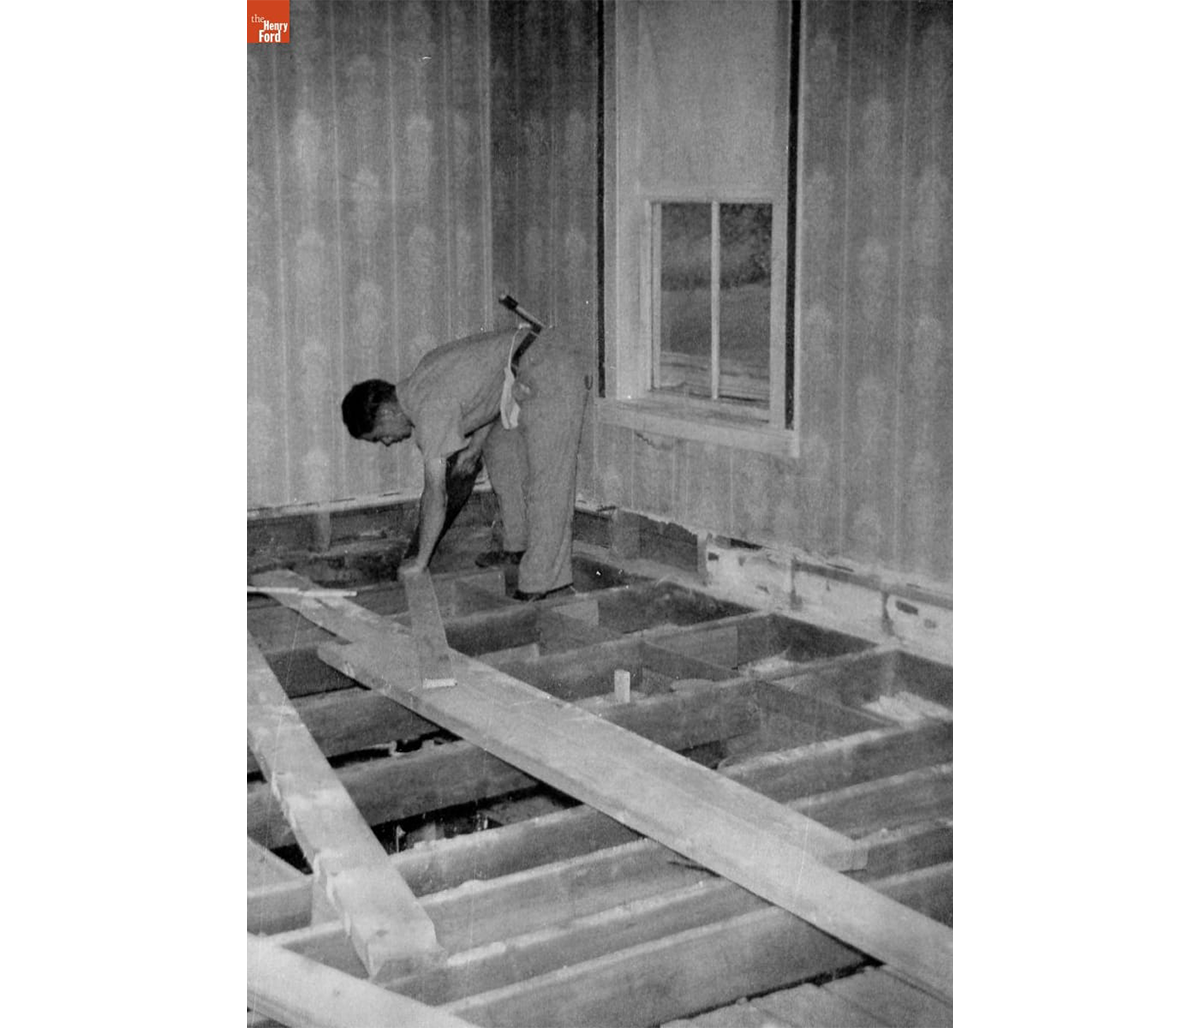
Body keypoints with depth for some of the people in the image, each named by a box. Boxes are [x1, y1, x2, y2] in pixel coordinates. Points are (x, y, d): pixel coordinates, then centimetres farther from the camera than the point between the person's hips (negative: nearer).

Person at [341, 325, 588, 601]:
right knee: (499, 449, 19)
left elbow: (435, 493, -14)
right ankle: (518, 546, 25)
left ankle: (546, 579, -9)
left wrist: (419, 562, -6)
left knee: (546, 483, -10)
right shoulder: (420, 381, 12)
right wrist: (475, 447, 12)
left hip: (550, 379, -11)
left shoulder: (430, 407, -16)